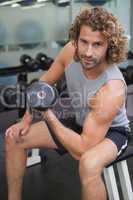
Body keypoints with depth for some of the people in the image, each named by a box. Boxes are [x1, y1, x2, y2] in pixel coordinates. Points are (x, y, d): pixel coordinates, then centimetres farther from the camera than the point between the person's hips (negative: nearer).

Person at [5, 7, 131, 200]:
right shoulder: (71, 50, -21)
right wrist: (26, 120, -5)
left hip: (111, 131, -6)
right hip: (78, 122, 6)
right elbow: (45, 82, -1)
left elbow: (83, 148, -35)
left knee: (89, 164, -41)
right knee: (14, 138, 0)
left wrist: (48, 114, -27)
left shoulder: (112, 90, -38)